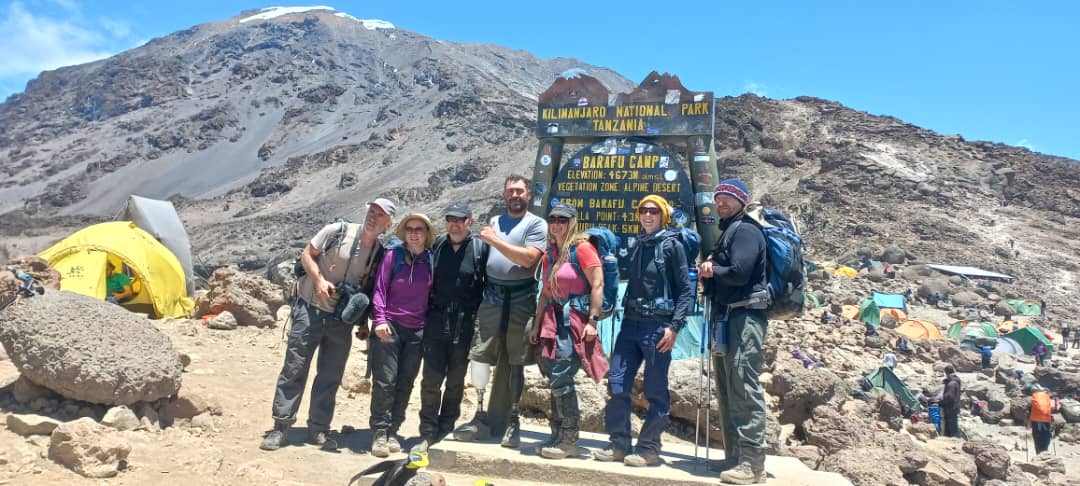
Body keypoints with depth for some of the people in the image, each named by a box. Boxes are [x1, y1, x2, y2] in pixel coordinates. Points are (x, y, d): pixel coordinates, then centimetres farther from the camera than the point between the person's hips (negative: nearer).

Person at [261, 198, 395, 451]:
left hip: (342, 321, 3)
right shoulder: (337, 231, -7)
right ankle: (281, 426, 11)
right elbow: (307, 254, -1)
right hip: (311, 309, -3)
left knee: (330, 377, 8)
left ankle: (318, 429, 21)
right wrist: (320, 280, -16)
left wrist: (363, 322, 5)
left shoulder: (380, 254, 1)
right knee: (294, 369, 1)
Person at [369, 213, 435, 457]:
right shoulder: (393, 255, -2)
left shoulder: (431, 259, 4)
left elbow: (432, 294, 10)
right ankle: (379, 432, 8)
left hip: (417, 331, 3)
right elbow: (380, 288, -3)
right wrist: (380, 319, -12)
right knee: (385, 381, -3)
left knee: (405, 383, 7)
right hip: (390, 326, -3)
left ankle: (392, 431, 18)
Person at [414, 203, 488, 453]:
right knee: (431, 379, 0)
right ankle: (428, 433, 10)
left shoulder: (480, 249, -3)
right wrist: (425, 311, 8)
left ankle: (446, 429, 26)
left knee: (456, 381, 11)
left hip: (466, 324, -1)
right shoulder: (436, 245, 5)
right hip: (437, 320, 2)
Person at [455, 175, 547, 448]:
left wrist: (496, 240, -14)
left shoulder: (536, 224, -1)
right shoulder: (494, 221, 16)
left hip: (521, 300, -4)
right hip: (492, 296, 4)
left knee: (512, 364, 3)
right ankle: (486, 418, 8)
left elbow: (528, 258, -15)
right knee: (482, 357, -1)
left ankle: (508, 421, 13)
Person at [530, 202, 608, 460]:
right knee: (555, 379, 9)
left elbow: (597, 285, -12)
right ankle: (558, 436, 19)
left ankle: (569, 440, 2)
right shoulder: (550, 252, 15)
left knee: (560, 378, -10)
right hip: (553, 320, 7)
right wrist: (538, 324, 17)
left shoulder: (582, 248, -7)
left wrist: (593, 321, -17)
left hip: (576, 319, -7)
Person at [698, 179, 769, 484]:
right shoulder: (727, 232, 22)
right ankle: (734, 457, 20)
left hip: (744, 317, -10)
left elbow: (739, 273, -20)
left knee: (744, 388, -11)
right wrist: (709, 269, -3)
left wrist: (712, 270, -4)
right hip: (726, 317, 10)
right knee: (727, 391, 12)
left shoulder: (746, 230, -7)